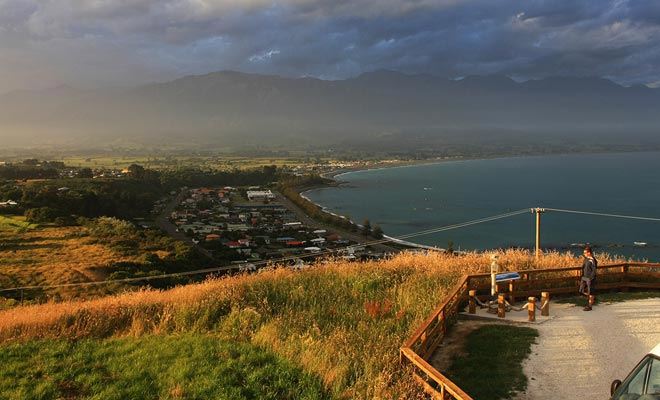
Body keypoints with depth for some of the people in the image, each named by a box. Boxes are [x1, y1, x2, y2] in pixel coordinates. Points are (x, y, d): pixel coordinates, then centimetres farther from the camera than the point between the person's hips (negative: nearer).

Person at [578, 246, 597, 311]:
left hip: (590, 278, -8)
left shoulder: (592, 260, -17)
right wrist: (582, 276, 16)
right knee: (581, 291, 9)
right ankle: (591, 298, 30)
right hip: (584, 277, 8)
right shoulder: (586, 259, 8)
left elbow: (594, 271, -17)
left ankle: (589, 306, 10)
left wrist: (591, 279, -20)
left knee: (590, 292, 2)